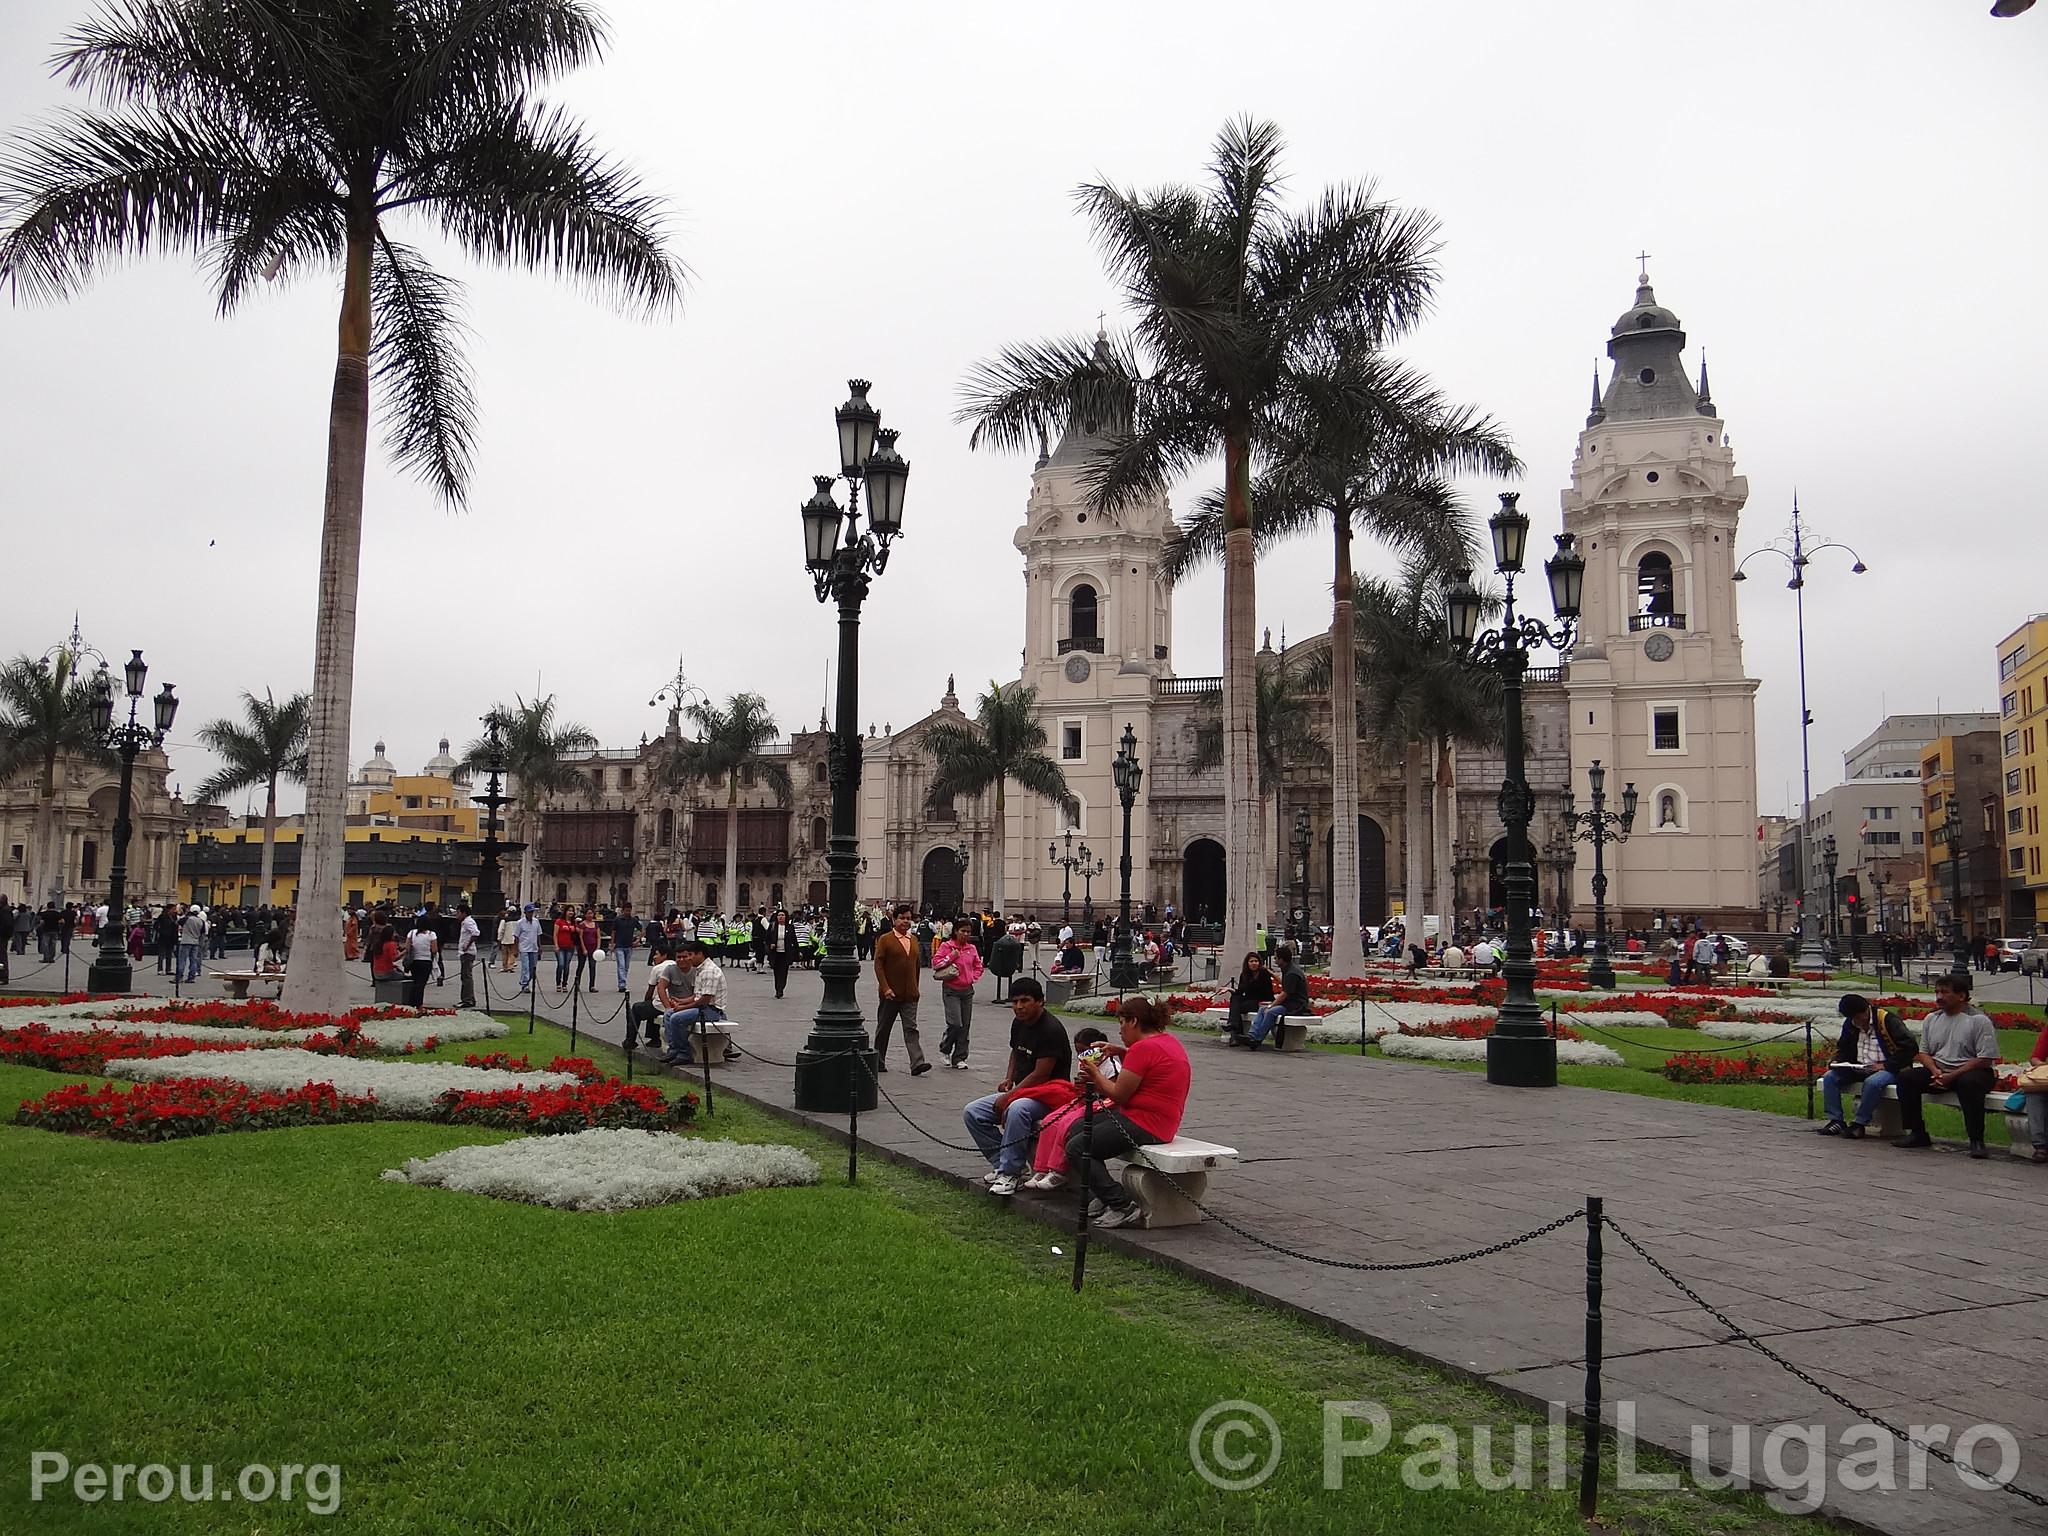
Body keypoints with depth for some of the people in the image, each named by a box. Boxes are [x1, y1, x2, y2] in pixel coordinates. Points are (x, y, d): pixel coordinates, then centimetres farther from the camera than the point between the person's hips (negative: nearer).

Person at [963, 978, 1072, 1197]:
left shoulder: (1051, 1030, -18)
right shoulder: (1019, 1023, 9)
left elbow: (1040, 1074, -21)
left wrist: (1009, 1096, -18)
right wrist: (1009, 1079, 10)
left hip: (1047, 1095, -9)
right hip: (1019, 1091, 9)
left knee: (1016, 1110, -39)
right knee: (972, 1113, -6)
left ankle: (1009, 1173, -27)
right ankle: (1002, 1164, -1)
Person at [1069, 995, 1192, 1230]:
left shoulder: (1143, 1048, -18)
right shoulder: (1169, 1041, 14)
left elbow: (1119, 1095, -16)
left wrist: (1095, 1074, 0)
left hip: (1144, 1125, -11)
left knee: (1076, 1149, -12)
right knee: (1077, 1129, 16)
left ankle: (1123, 1208, -13)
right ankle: (1104, 1197, 13)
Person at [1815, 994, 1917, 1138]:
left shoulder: (1888, 1020, -13)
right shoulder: (1850, 1024, 9)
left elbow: (1909, 1047, -19)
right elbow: (1842, 1048, 23)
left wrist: (1886, 1065, -22)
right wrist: (1837, 1061, 1)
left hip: (1888, 1070, -7)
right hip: (1858, 1069, 7)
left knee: (1872, 1082, -38)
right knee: (1830, 1077, -12)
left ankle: (1860, 1124, -24)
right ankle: (1836, 1120, -11)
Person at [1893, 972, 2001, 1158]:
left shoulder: (1979, 1021, -7)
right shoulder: (1931, 1019, 11)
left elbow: (1985, 1059, -13)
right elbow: (1923, 1052, 14)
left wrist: (1951, 1076, -19)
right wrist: (1935, 1071, -9)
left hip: (1969, 1072, -6)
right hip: (1937, 1071, 6)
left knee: (1969, 1082, -39)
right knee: (1906, 1077, -17)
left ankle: (1976, 1141, -28)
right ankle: (1918, 1134, -8)